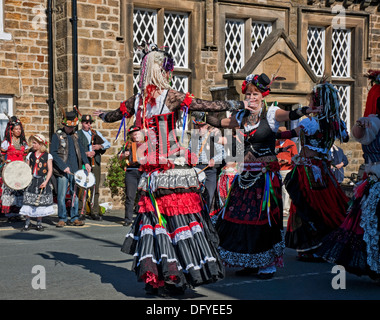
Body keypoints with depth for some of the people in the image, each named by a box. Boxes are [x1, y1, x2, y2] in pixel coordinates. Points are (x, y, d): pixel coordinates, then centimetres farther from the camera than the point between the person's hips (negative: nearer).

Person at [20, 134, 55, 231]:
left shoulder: (47, 156, 0)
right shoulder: (30, 155, 10)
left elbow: (50, 170, -3)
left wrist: (46, 182, -14)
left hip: (43, 181, -2)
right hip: (31, 181, 2)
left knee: (41, 202, 3)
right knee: (29, 200, -4)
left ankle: (39, 223, 14)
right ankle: (27, 222, 5)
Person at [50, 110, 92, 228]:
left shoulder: (75, 135, 15)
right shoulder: (57, 136, -2)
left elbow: (80, 149, 21)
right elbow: (53, 153, -8)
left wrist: (86, 162, 3)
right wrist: (63, 167, -15)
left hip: (75, 170, 5)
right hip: (62, 172, -5)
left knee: (76, 194, 6)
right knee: (61, 196, -4)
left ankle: (74, 218, 15)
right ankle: (62, 219, 6)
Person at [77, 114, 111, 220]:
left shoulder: (96, 133, 19)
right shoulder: (77, 134, 8)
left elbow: (108, 144, 13)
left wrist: (100, 146, -8)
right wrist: (85, 154, -14)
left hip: (95, 162, 4)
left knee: (95, 188, 3)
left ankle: (94, 212, 8)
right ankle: (81, 211, -2)